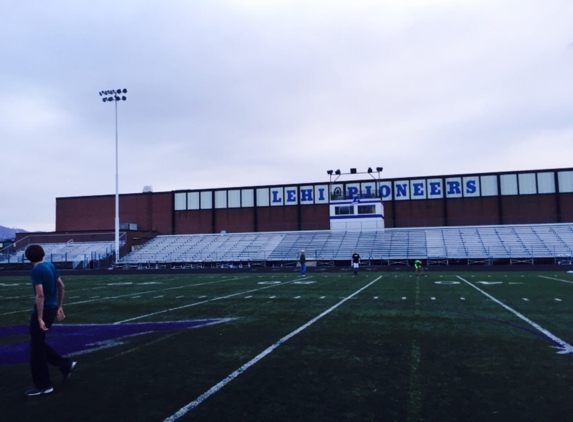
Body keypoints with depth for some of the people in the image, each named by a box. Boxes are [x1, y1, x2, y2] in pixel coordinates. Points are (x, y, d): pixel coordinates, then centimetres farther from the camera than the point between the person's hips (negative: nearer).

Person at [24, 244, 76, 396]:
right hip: (52, 308, 8)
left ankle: (43, 385, 12)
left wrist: (40, 318, -21)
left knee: (36, 349, 4)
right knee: (39, 344, 21)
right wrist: (59, 307, 22)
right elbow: (61, 287, 15)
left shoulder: (36, 271, -16)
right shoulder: (51, 266, 8)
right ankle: (66, 365, 19)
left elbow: (40, 295, -23)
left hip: (44, 310, -8)